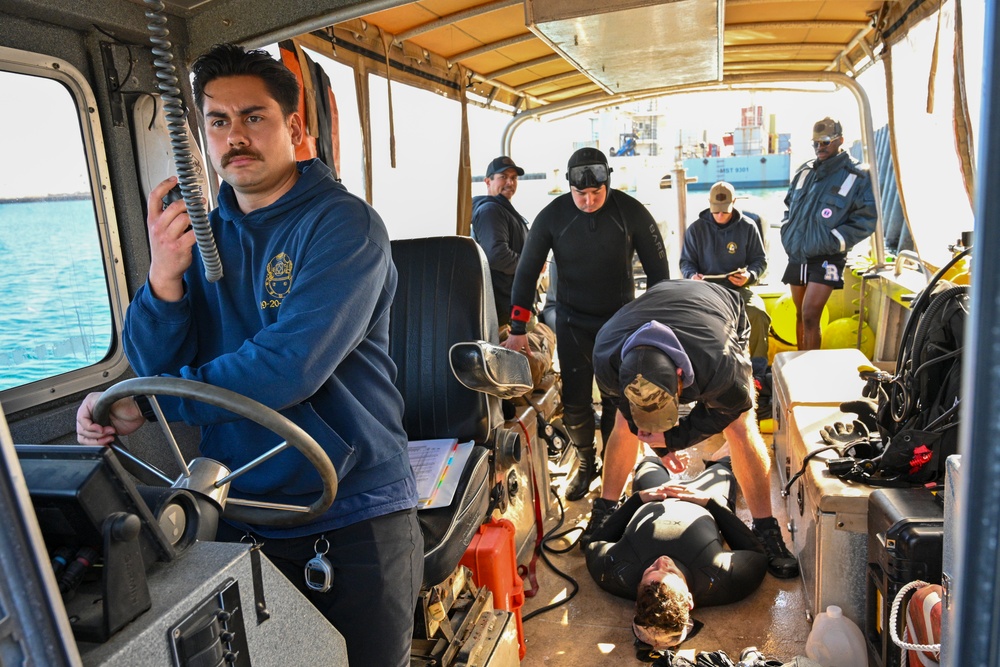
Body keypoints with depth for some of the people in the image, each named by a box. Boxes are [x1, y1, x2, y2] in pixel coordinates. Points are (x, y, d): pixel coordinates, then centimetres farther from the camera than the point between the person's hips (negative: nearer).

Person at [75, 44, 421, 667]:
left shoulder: (344, 224, -14)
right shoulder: (200, 234, 5)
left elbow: (290, 366, -24)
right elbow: (154, 366, -1)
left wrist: (144, 405, -15)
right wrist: (164, 277, -19)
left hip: (355, 516, -5)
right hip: (239, 515, 5)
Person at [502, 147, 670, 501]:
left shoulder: (631, 212, -11)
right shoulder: (552, 216, -10)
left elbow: (657, 269, -1)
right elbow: (527, 272, -5)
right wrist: (518, 330, -7)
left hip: (621, 319, 0)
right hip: (573, 320, 1)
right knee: (574, 402, 1)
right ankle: (586, 461, 26)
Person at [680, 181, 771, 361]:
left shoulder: (748, 226, 6)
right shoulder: (696, 229, 5)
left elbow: (760, 259, 12)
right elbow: (686, 261, 12)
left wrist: (750, 275, -10)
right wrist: (692, 275, -11)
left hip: (738, 288, 1)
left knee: (757, 313, -30)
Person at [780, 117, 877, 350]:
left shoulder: (857, 176, -4)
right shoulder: (804, 171, 12)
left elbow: (866, 219, -7)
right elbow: (788, 206, 24)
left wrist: (832, 243, -14)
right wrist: (787, 234, 9)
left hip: (827, 258, -5)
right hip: (796, 255, 5)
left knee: (810, 316, -14)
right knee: (800, 316, 13)